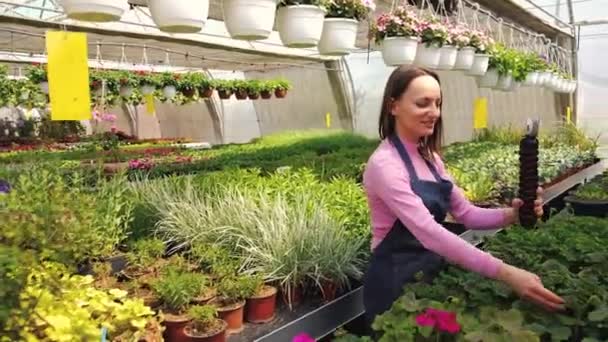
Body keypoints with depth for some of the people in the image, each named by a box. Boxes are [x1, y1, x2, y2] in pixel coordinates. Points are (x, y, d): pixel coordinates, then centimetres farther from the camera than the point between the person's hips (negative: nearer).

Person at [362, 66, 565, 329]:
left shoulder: (429, 158, 5)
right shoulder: (385, 164, -22)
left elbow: (466, 213, 4)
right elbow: (428, 232, -33)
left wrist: (510, 215, -17)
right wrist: (506, 273, -38)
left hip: (430, 275, 8)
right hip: (395, 283, -8)